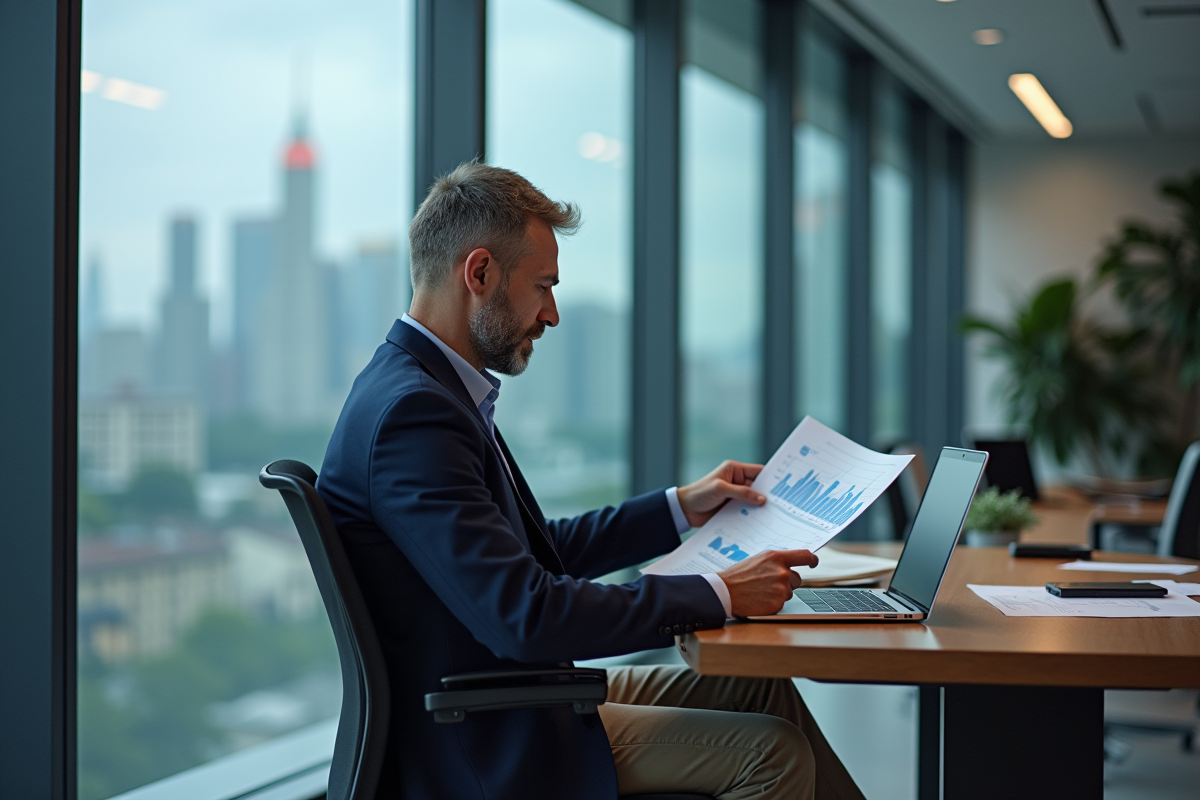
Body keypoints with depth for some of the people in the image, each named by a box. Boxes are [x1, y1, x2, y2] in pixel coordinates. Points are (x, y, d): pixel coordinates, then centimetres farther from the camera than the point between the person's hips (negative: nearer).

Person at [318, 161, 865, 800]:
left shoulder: (429, 388, 9)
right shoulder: (411, 413, -24)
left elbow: (537, 551, 19)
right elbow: (523, 615, -29)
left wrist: (681, 507, 18)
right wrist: (717, 595, -21)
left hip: (515, 695, 10)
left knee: (762, 688, 12)